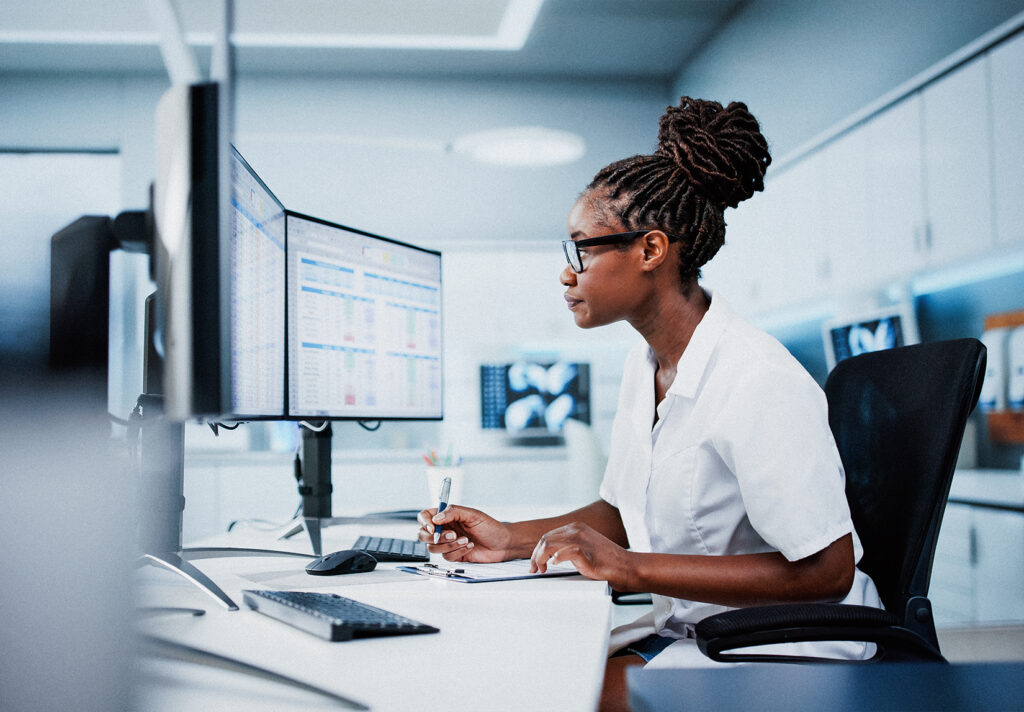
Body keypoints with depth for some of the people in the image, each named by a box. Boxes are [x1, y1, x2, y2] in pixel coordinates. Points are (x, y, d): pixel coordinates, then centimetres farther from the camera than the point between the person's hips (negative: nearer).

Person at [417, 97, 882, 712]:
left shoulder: (760, 382, -22)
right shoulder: (646, 365, 7)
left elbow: (825, 570, -23)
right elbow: (623, 511, 18)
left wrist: (629, 568, -23)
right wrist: (513, 539, 2)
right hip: (687, 630, 8)